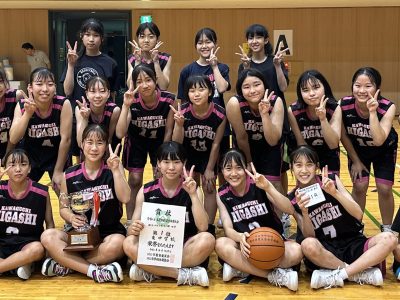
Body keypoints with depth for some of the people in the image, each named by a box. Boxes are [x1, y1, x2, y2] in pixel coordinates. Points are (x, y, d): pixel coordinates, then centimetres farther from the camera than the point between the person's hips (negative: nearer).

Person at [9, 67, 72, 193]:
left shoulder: (63, 104, -24)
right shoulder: (22, 105, -17)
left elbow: (66, 139, -19)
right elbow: (13, 139, -24)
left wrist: (58, 171, -15)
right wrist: (28, 113, -37)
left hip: (57, 156, -2)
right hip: (30, 156, 2)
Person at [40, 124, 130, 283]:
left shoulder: (114, 169, 1)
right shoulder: (69, 175, 3)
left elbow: (124, 198, -11)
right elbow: (63, 208, 10)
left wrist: (115, 170, -19)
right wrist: (71, 217, -13)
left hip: (109, 231, -1)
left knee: (117, 243, -38)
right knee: (47, 237, -28)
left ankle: (65, 265, -21)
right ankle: (94, 271, -29)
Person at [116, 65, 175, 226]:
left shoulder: (168, 99, -27)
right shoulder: (132, 101, -29)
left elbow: (168, 131, -14)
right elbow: (120, 133, -38)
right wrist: (126, 106, -45)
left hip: (159, 140, 1)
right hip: (137, 141, 0)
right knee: (135, 180, -5)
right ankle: (130, 221, 9)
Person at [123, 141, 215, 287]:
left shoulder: (192, 190, -2)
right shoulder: (146, 191, 0)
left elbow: (203, 227, -13)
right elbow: (131, 229, -2)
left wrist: (193, 195, -21)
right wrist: (134, 229, -26)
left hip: (185, 248, 0)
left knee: (207, 240, -30)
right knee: (129, 243, -29)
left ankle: (150, 271, -23)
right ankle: (186, 275, -25)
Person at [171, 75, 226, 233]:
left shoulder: (219, 114, -29)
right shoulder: (182, 112, -28)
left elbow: (216, 144, -17)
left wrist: (210, 169, -11)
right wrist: (179, 124, -44)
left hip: (208, 154, -1)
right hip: (188, 153, 1)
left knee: (209, 188, -3)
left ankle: (209, 227, 8)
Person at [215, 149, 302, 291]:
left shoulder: (258, 184, -9)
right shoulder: (222, 194, -3)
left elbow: (290, 210, -17)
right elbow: (228, 229, -9)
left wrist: (268, 187, -32)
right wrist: (241, 237, -33)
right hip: (246, 246, 1)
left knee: (296, 251, -32)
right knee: (221, 245, -32)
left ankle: (239, 269, -21)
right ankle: (275, 275, -27)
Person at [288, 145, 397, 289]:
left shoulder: (332, 180, -3)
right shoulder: (293, 200, -3)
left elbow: (358, 214, -9)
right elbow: (309, 236, -7)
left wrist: (334, 192, -23)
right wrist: (304, 212, -25)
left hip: (351, 245, 2)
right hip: (324, 252, -1)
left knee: (389, 239, -24)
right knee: (308, 245, -36)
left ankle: (338, 275, -23)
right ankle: (364, 273, -20)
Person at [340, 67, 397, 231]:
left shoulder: (387, 107, -34)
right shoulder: (344, 105, -30)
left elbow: (379, 140, -45)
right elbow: (344, 136, -13)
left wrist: (372, 112, -53)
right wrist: (355, 161, -6)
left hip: (384, 151, -1)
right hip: (357, 150, 1)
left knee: (384, 188, -3)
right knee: (359, 186, -6)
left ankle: (387, 229, 20)